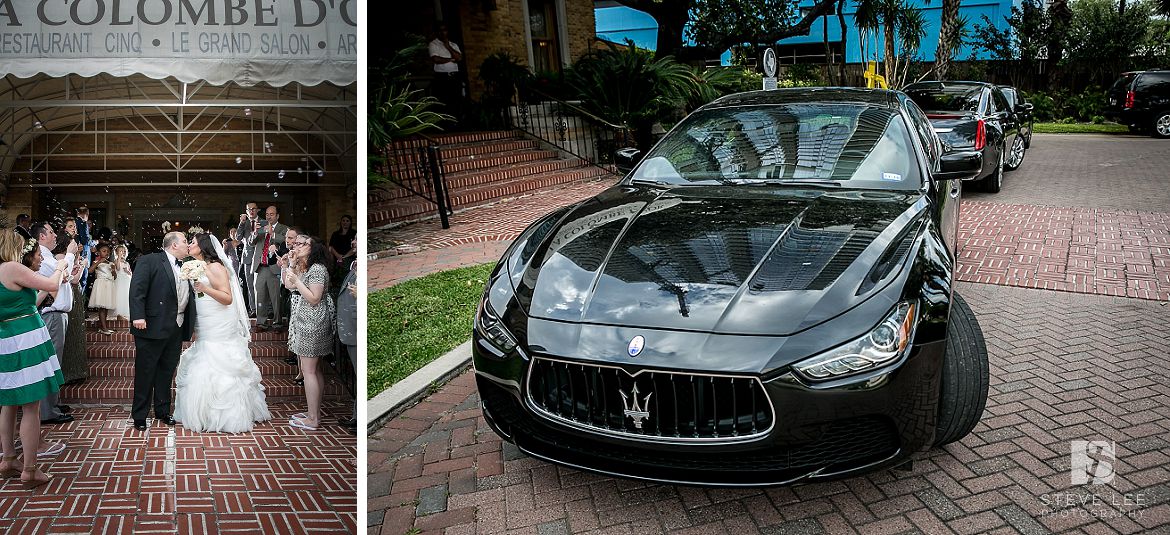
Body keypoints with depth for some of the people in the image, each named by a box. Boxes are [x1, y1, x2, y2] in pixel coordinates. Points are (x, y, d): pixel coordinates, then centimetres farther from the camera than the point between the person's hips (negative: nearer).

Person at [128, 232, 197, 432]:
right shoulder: (149, 261, -5)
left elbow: (189, 296, 17)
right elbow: (137, 290, -13)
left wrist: (190, 325, 8)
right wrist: (138, 316, -22)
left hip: (176, 330, 7)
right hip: (153, 327, -7)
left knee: (167, 372, 14)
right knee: (145, 372, 3)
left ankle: (163, 411, 25)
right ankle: (139, 416, 12)